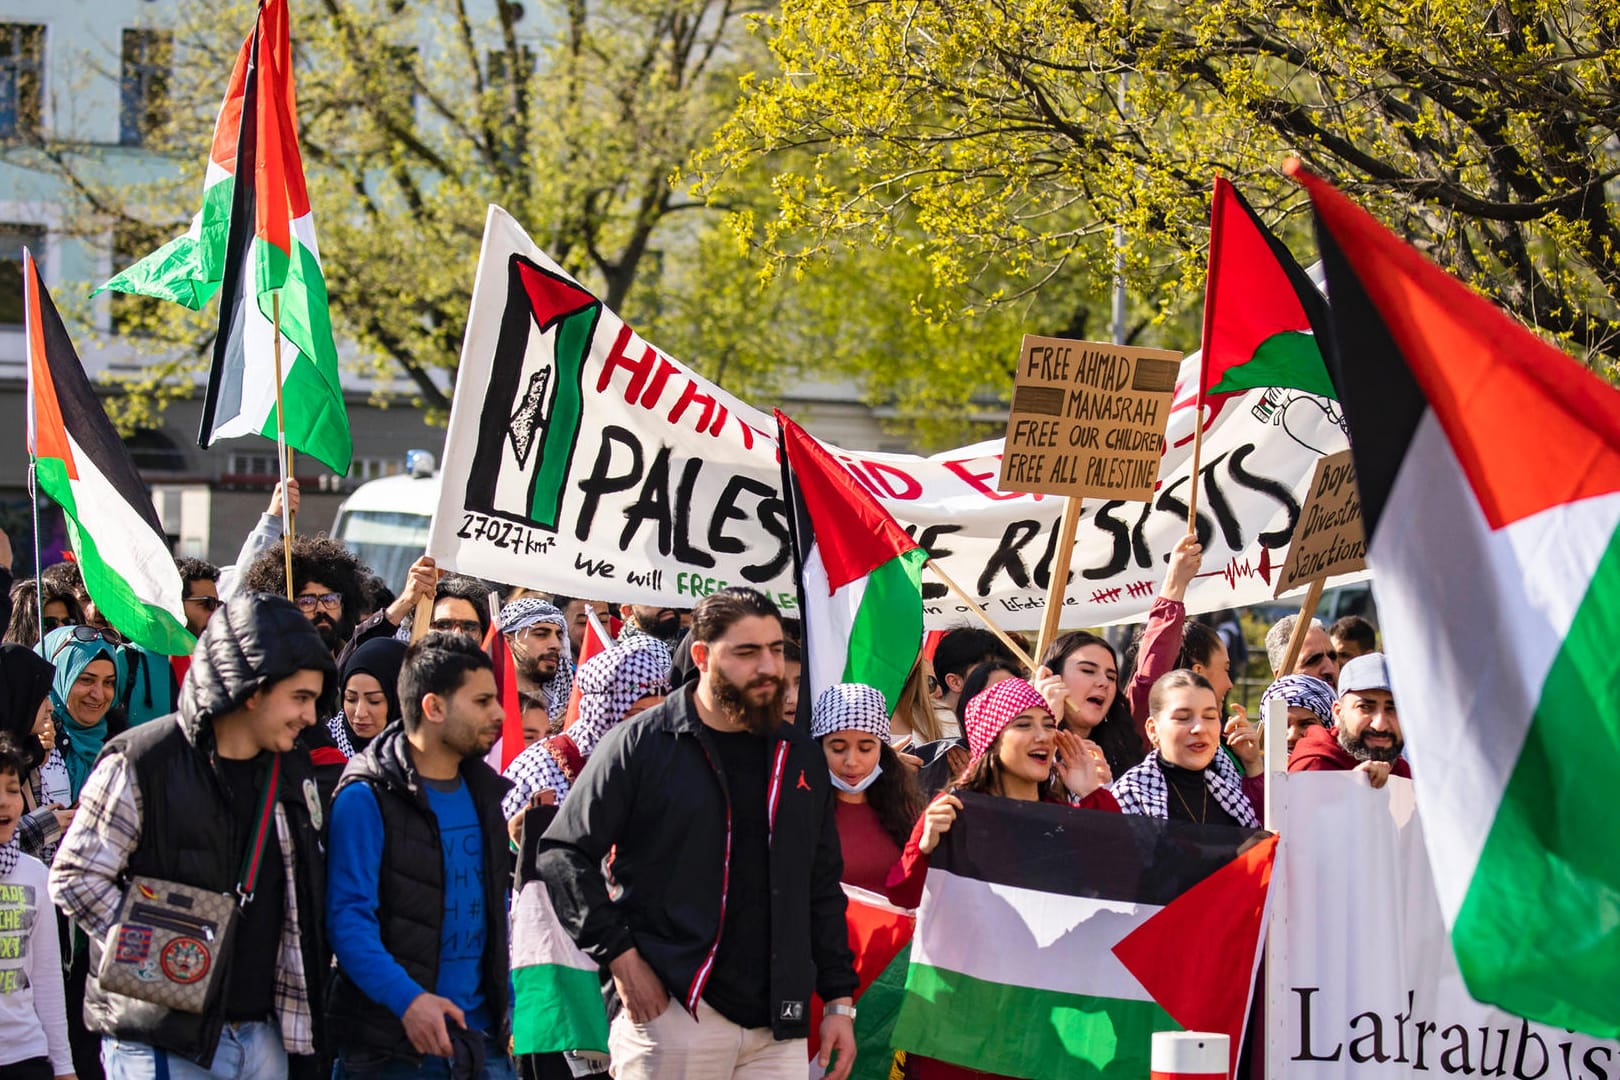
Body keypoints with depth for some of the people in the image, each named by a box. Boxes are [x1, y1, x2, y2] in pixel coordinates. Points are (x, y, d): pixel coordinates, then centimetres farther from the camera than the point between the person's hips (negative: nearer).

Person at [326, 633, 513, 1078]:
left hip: (482, 1037, 6)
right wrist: (405, 998, -27)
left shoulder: (484, 794, 14)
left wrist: (507, 1007, 13)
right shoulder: (366, 799, -9)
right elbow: (348, 917, -15)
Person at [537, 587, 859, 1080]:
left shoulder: (800, 755, 14)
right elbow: (564, 854, -2)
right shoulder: (641, 744, -1)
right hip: (672, 1015, -4)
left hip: (778, 1025, 4)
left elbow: (822, 886, 19)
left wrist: (839, 1000, 13)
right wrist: (619, 954, -10)